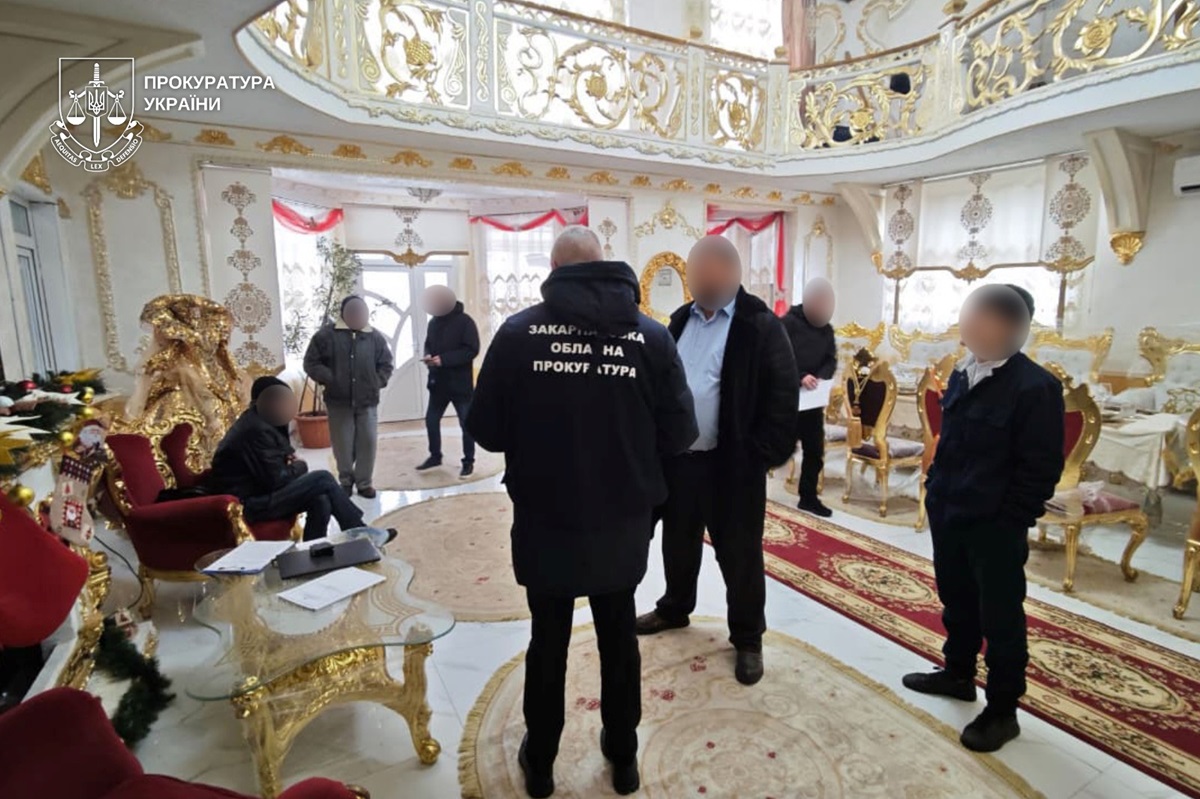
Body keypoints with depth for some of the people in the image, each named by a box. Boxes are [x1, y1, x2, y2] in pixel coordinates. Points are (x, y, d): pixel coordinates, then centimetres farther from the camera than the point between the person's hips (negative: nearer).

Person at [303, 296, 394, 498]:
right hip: (339, 400, -1)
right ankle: (346, 481, 25)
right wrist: (329, 379, -12)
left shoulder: (375, 337, 5)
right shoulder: (327, 334, -2)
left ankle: (364, 482, 17)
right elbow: (311, 363, 0)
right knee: (343, 444, 6)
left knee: (367, 442, 3)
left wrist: (377, 383, -1)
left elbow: (386, 364, 12)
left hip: (367, 401, 2)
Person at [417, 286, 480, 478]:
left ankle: (468, 462, 14)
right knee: (431, 419, 12)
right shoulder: (433, 322, 8)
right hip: (438, 382, 6)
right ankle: (435, 456, 30)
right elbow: (428, 344, 18)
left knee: (466, 423, 2)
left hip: (460, 383, -6)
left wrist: (444, 359, -23)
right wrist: (428, 356, -7)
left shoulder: (464, 321, -11)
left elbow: (471, 350, -17)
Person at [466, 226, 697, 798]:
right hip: (623, 525, 1)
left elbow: (485, 431, -7)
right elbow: (679, 434, -6)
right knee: (619, 637, 22)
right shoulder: (651, 335, -9)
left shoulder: (518, 332, -11)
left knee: (547, 641, 19)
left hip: (544, 524, 0)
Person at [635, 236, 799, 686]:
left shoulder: (760, 325, -9)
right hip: (679, 457, 6)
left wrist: (766, 454, -14)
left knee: (739, 553, 9)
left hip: (732, 463, -5)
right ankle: (675, 608, 44)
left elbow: (783, 394, -11)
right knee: (678, 540, 21)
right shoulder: (681, 319, 10)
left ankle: (747, 638, 28)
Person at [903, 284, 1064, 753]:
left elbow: (1041, 469, -15)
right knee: (956, 601, 22)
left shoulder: (1035, 387, -17)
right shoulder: (962, 375, 6)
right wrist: (935, 492, 12)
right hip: (949, 515, 8)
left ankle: (1002, 711, 24)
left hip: (995, 525, -7)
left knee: (1000, 618, 8)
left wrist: (1009, 522, -14)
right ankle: (958, 674, 41)